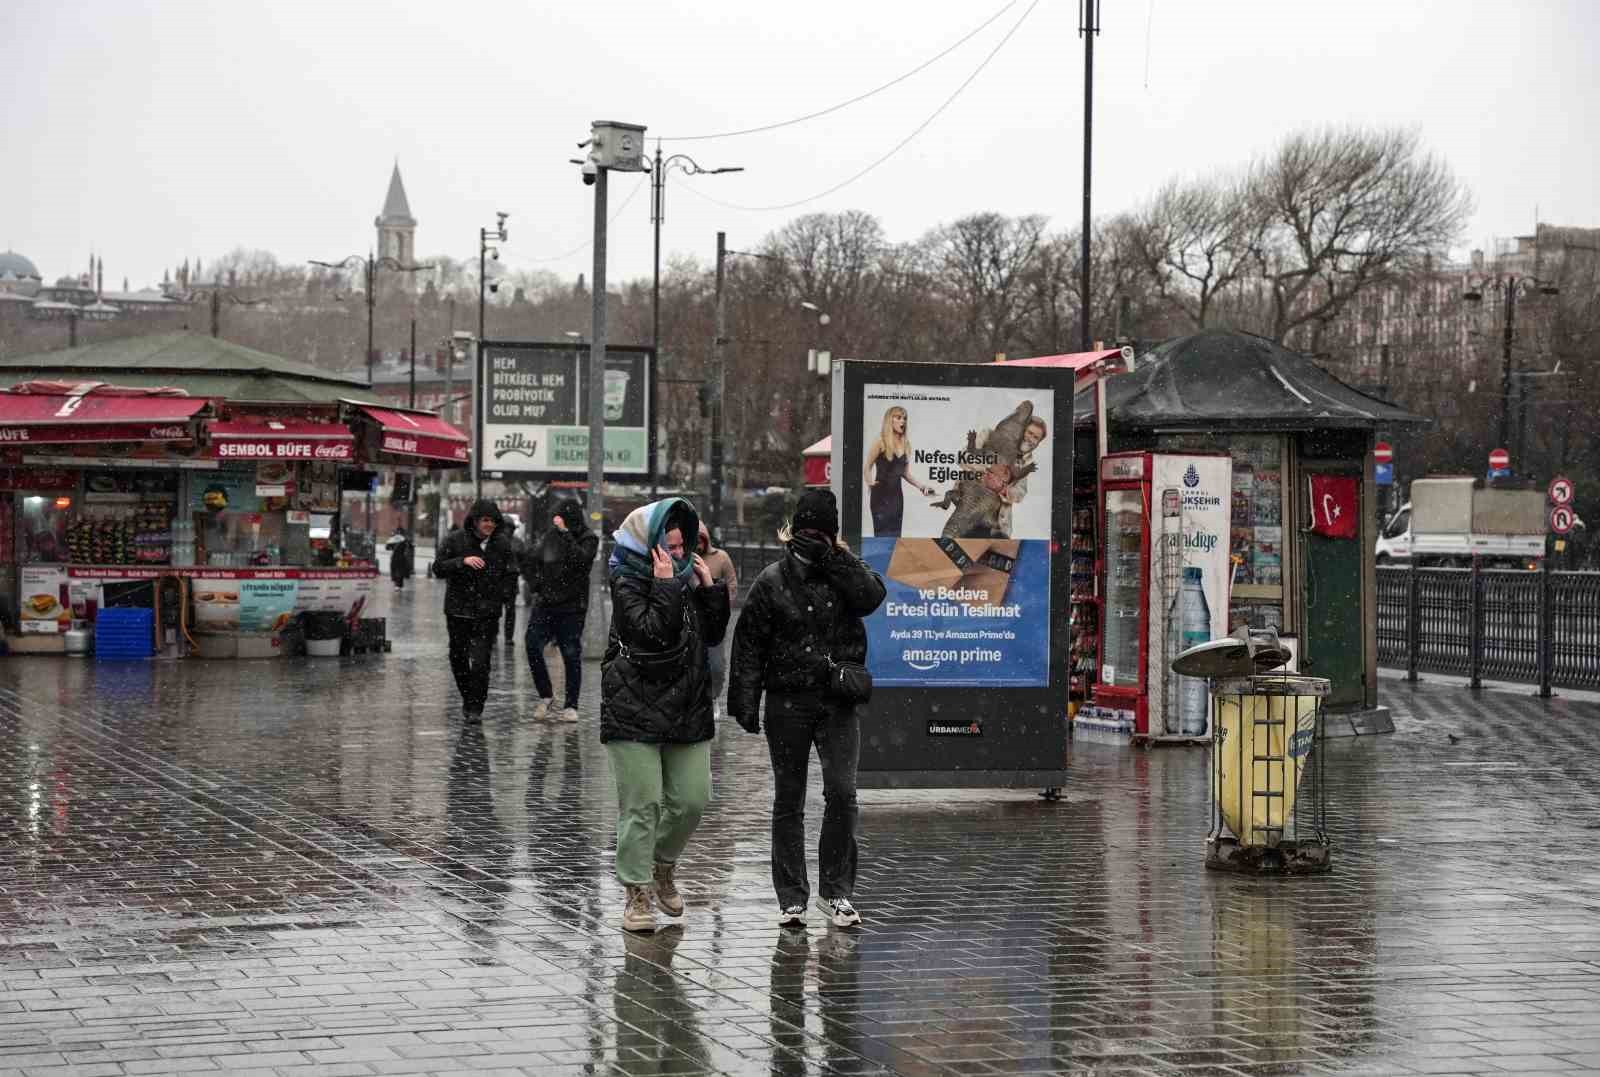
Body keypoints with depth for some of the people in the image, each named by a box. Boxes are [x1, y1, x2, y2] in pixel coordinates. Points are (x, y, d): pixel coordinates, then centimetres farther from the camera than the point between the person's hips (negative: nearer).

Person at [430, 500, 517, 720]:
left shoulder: (503, 542, 3)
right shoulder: (454, 540, -3)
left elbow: (511, 570, 16)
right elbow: (438, 568, -8)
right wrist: (463, 561, -22)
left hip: (487, 612, -1)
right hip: (458, 610, 1)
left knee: (480, 662, -13)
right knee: (458, 658, 12)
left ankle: (475, 708, -6)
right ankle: (468, 700, 32)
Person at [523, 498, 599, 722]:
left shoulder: (588, 539, -4)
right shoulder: (550, 535, 7)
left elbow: (580, 558, -25)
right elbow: (528, 559, 19)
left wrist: (565, 533, -26)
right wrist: (535, 584, 7)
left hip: (572, 605, -3)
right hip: (545, 602, 4)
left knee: (571, 655, -1)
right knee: (532, 644, -9)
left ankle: (571, 706, 7)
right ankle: (546, 696, 6)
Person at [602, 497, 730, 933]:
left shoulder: (686, 579, 11)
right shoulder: (627, 586, -8)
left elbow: (713, 634, 10)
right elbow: (653, 631, -22)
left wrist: (709, 587, 1)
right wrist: (665, 586, -20)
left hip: (687, 712, 6)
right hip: (634, 713, -6)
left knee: (692, 800, 6)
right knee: (642, 805, -4)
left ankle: (662, 865, 31)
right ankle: (638, 894, 4)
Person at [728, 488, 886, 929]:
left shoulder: (845, 572, 6)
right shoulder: (773, 580, 1)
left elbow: (871, 596, -17)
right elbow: (749, 645, 0)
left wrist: (831, 555, -17)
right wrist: (746, 702, -7)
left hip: (838, 701, 0)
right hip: (788, 702, 0)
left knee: (841, 791, -12)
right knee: (789, 801, 5)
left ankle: (835, 890, -1)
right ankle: (792, 898, 13)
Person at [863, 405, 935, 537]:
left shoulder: (905, 444, 9)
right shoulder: (880, 441, -7)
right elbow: (867, 468, -7)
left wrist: (921, 486, 5)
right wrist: (869, 482, -25)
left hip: (897, 494, 6)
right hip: (881, 494, -6)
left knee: (895, 536, 6)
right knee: (883, 536, -8)